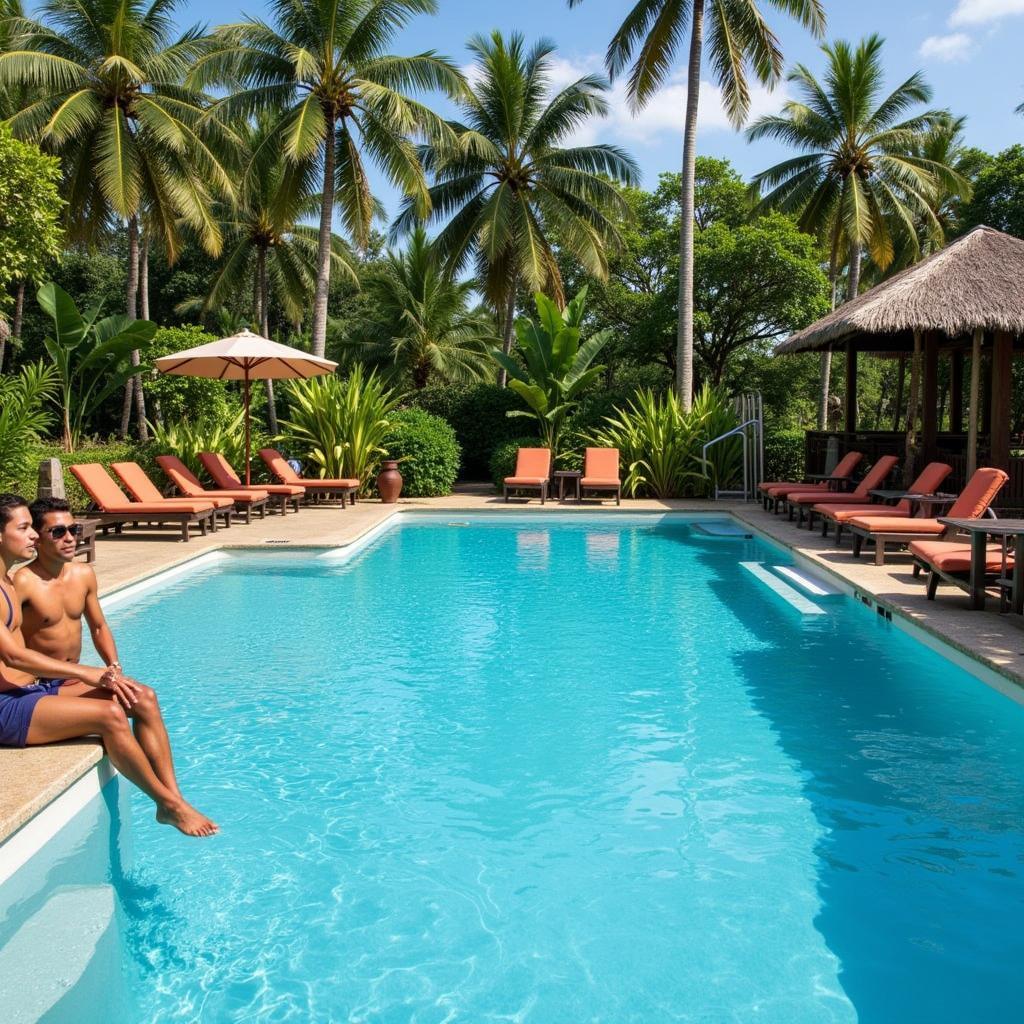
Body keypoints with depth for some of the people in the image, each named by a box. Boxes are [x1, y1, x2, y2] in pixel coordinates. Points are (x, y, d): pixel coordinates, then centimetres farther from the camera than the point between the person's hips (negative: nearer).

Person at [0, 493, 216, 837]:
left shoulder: (83, 575, 8)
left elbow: (99, 627, 20)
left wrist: (115, 669, 4)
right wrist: (87, 674, -24)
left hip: (58, 684, 9)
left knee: (144, 698, -7)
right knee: (110, 714, -25)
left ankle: (171, 799, -10)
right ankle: (170, 804, -12)